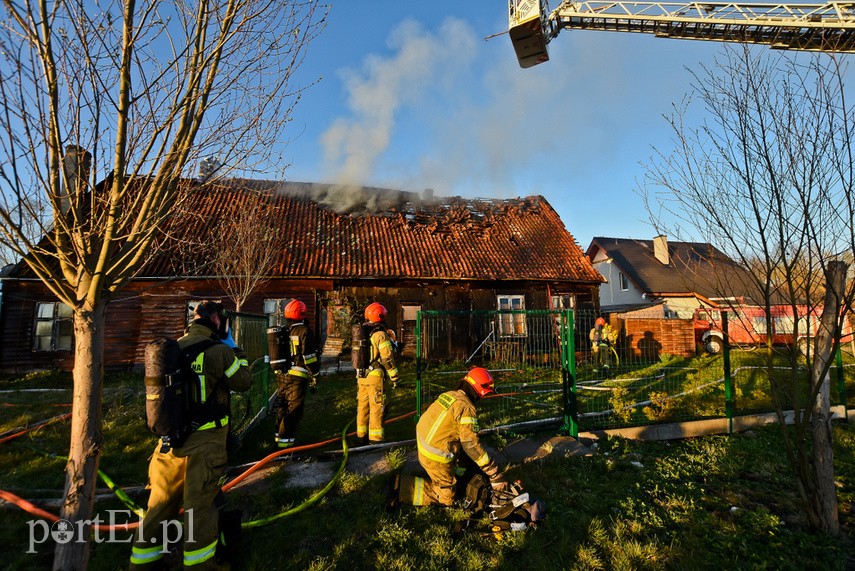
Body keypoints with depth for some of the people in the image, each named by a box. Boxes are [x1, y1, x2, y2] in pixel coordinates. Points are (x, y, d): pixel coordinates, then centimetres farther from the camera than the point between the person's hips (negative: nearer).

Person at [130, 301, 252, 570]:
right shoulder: (217, 351, -15)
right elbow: (244, 381, -5)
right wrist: (236, 351, 5)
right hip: (204, 442, -6)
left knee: (161, 502, 19)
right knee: (200, 504, 5)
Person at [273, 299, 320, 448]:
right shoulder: (304, 331, -11)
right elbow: (309, 356, -14)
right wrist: (315, 374, -6)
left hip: (281, 375, 8)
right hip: (297, 376, -7)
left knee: (282, 406, 18)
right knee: (294, 409, -1)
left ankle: (279, 436, 28)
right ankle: (285, 439, -1)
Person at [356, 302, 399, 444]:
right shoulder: (380, 334, -13)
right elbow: (387, 358, -15)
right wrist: (394, 377, -8)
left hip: (361, 376, 7)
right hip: (375, 376, -7)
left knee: (362, 406, 15)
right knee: (377, 407, 0)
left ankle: (361, 435, 25)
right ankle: (375, 438, 4)